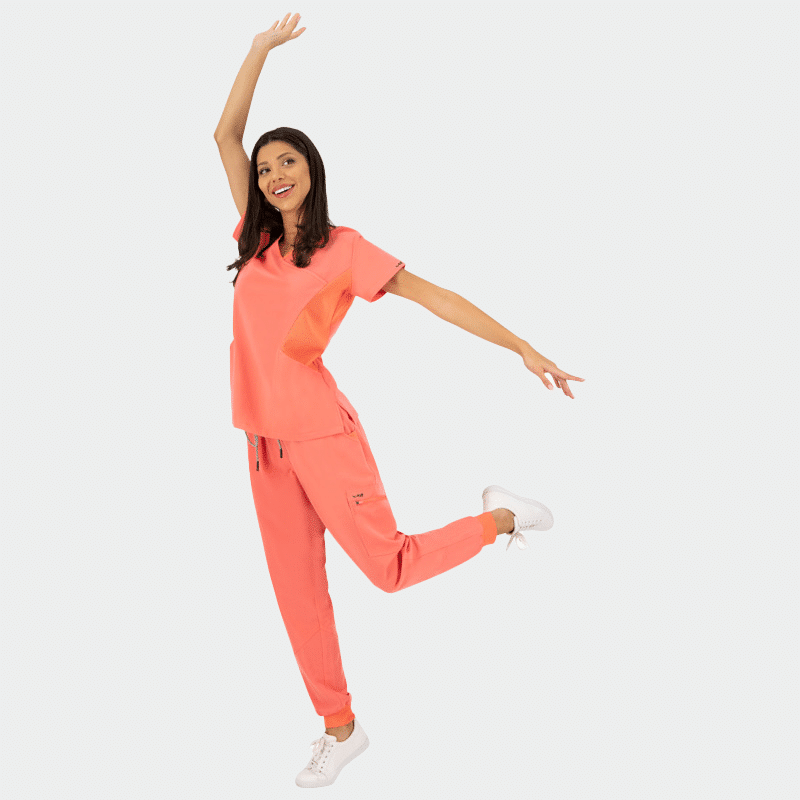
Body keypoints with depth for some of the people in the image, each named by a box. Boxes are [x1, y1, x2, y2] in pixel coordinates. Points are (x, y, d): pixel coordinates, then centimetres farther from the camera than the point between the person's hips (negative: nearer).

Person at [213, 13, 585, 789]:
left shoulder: (343, 249, -6)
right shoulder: (258, 236, 8)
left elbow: (431, 295, -9)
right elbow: (225, 135, 10)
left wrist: (523, 349, -13)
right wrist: (261, 48, 9)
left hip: (320, 432, -5)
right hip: (265, 441, 6)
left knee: (390, 567, -3)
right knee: (296, 589, 10)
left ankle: (501, 518, 20)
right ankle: (340, 728, 25)